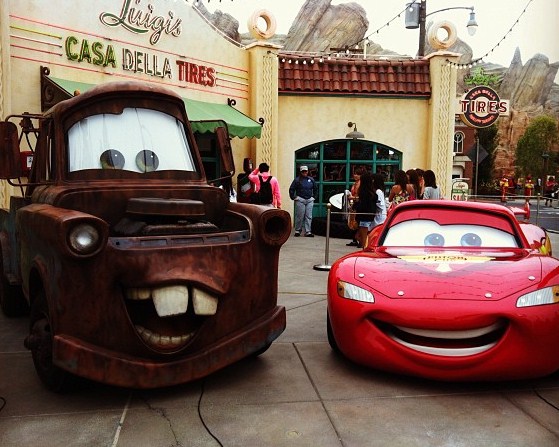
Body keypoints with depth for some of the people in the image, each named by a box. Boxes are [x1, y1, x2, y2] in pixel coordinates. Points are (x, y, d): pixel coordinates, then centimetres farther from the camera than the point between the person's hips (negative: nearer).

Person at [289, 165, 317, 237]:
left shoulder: (311, 179, 9)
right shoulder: (297, 179, -3)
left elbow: (315, 189, 23)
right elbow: (291, 189, -2)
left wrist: (313, 196, 17)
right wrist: (293, 198, -3)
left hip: (309, 200, 4)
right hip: (300, 200, -4)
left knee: (309, 216, 2)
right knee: (300, 216, -1)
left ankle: (308, 232, 5)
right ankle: (298, 231, 11)